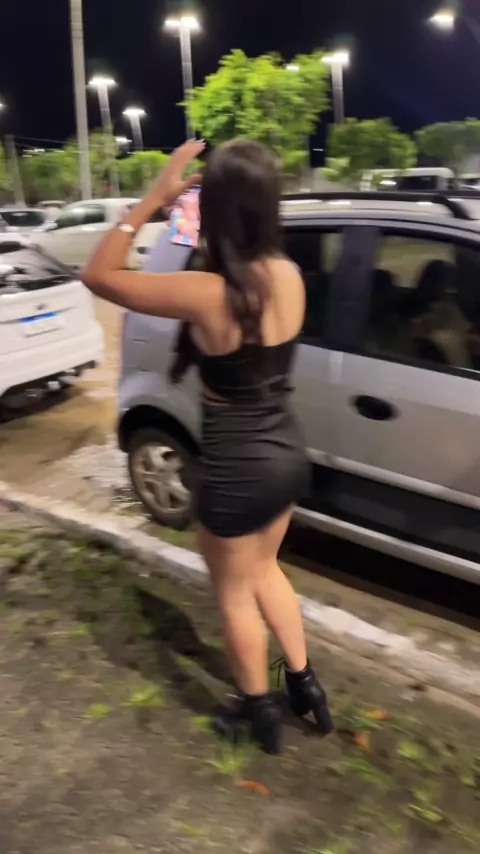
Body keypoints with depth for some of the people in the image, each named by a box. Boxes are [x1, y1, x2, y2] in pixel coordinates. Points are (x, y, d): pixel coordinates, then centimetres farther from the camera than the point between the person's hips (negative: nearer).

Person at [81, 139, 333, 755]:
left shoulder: (206, 294, -25)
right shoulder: (288, 275, -6)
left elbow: (98, 275, -13)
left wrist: (153, 199, -12)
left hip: (237, 470, -7)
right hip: (287, 456, 7)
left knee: (235, 594, 18)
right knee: (262, 570, 29)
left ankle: (259, 712, 40)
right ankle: (305, 686, 44)